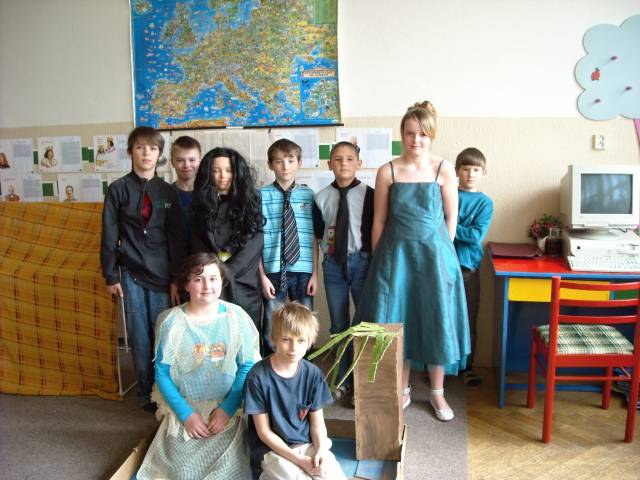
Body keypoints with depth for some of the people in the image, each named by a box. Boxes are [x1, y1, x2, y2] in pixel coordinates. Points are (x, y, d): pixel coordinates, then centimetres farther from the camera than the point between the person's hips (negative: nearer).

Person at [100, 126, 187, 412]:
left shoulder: (167, 192, 4)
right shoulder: (118, 189, 0)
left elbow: (176, 237, 3)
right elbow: (109, 235, 1)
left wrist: (176, 279, -1)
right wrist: (111, 276, -1)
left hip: (161, 272, 1)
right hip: (132, 272, -1)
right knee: (140, 334, 6)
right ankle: (146, 393, 20)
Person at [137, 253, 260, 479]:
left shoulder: (236, 317, -9)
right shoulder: (171, 321, -9)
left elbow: (247, 366, -6)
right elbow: (162, 373, -5)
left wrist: (227, 409, -13)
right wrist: (186, 413, -10)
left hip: (227, 410, 0)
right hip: (184, 410, 1)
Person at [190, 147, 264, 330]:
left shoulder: (249, 202, 4)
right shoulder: (200, 205, 8)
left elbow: (253, 244, -4)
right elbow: (198, 247, 4)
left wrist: (226, 272, -13)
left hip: (244, 285, 0)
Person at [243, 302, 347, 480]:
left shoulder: (313, 373, -3)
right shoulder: (258, 377, -14)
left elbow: (317, 422, 4)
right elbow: (264, 432, -10)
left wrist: (321, 450, -15)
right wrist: (299, 460, -15)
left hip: (309, 445, 3)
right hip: (272, 450, -3)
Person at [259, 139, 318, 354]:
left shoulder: (308, 195, 4)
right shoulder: (262, 196, -2)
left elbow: (314, 237, 4)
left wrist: (315, 273, 1)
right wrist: (262, 276, -6)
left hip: (303, 272, 2)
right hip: (273, 272, -1)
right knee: (271, 330, 8)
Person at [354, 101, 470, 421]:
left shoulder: (444, 170, -2)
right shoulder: (387, 172, -1)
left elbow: (451, 218, 4)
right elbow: (379, 221, 2)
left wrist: (440, 251, 5)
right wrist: (378, 260, 3)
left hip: (434, 253, 0)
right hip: (396, 253, 1)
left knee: (436, 321, 6)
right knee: (397, 320, 7)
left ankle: (437, 392, 25)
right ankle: (403, 389, 25)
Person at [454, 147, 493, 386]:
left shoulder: (485, 202, 2)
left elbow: (476, 236, -11)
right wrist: (464, 232, -16)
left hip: (468, 266, 1)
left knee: (469, 320, 9)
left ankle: (466, 367, 23)